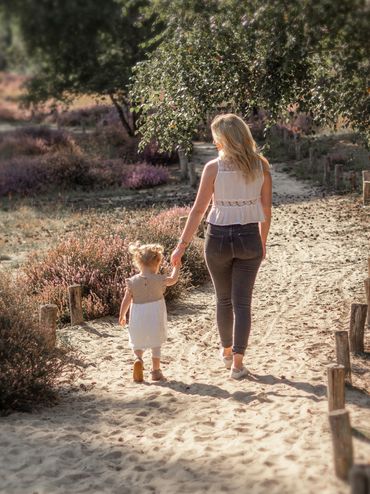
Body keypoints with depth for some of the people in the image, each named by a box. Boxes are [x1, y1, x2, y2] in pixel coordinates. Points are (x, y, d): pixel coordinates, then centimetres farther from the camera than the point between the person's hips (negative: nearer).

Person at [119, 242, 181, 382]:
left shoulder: (132, 281, -7)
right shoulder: (159, 279, -10)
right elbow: (173, 279, 8)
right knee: (156, 344, 12)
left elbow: (126, 300, -2)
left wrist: (122, 315, 12)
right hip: (155, 318, -1)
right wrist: (177, 266, 24)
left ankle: (138, 358, -12)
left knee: (137, 342, 16)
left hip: (138, 318, 1)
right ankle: (156, 371, 13)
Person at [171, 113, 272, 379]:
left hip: (219, 238, -1)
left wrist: (182, 245, -4)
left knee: (224, 299, 18)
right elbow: (266, 211, 4)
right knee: (242, 302, 5)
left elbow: (198, 210, -9)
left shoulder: (213, 167, -10)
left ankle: (227, 352, 35)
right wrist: (263, 243, 17)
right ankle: (237, 362, -1)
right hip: (249, 238, 1)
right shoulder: (261, 166, -2)